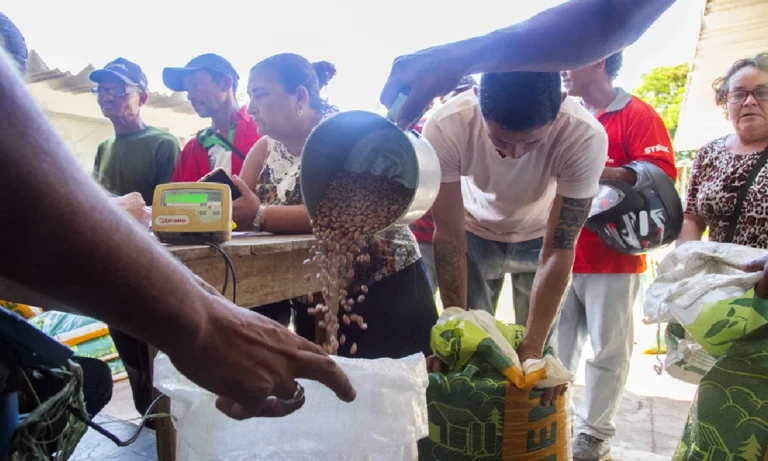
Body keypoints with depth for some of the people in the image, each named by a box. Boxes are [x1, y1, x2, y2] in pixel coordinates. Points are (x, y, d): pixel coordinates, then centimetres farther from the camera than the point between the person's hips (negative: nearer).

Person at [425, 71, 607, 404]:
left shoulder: (585, 137, -34)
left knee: (541, 349, -1)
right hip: (475, 231, 0)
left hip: (540, 236, 0)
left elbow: (558, 251, -27)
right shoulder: (445, 128, -34)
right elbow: (449, 236, -25)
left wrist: (532, 346, -29)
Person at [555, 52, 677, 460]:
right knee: (555, 347, 10)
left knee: (608, 350, 4)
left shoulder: (637, 115, -3)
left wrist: (592, 169, -21)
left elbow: (662, 174, -15)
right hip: (560, 253, 5)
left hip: (612, 257, -5)